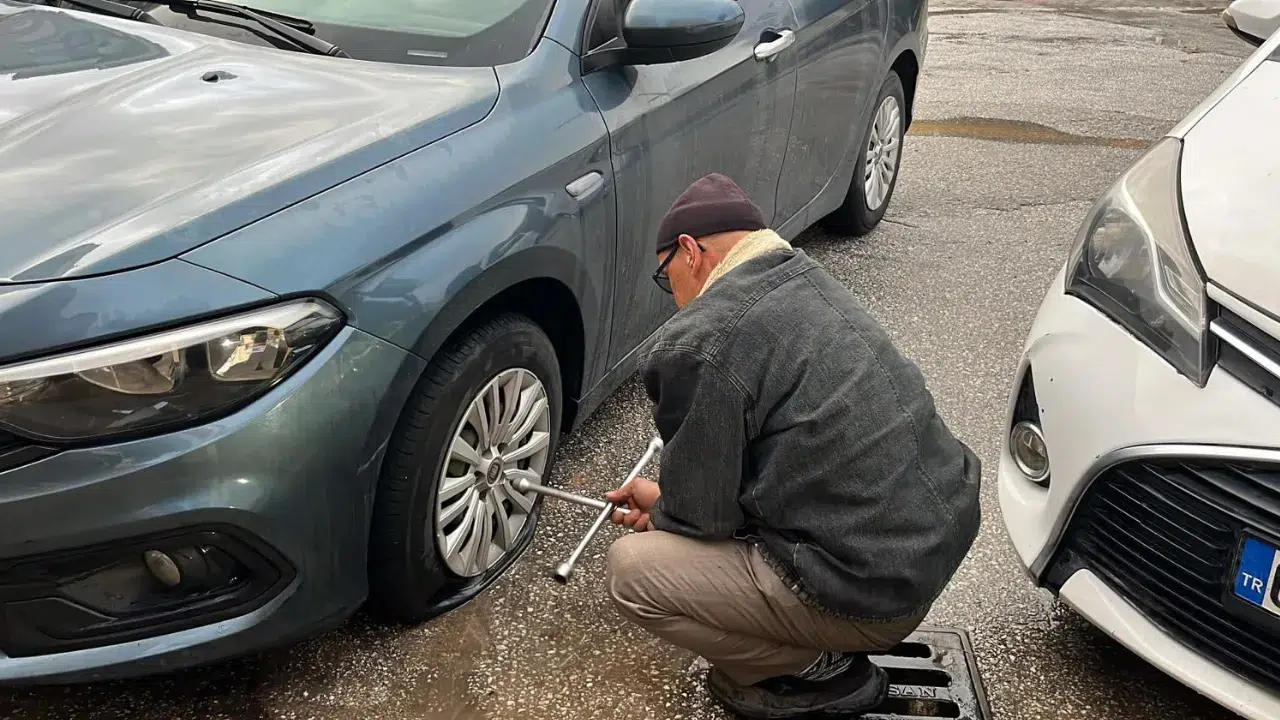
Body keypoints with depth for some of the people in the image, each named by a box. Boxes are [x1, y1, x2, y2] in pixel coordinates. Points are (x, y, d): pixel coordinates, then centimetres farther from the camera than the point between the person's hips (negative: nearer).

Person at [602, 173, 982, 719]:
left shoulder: (700, 343, -18)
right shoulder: (806, 279, 8)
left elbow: (703, 513, -9)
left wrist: (659, 516, 13)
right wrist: (667, 498, 23)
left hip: (875, 594, -9)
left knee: (629, 571, -3)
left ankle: (820, 672, 6)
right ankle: (827, 640, 21)